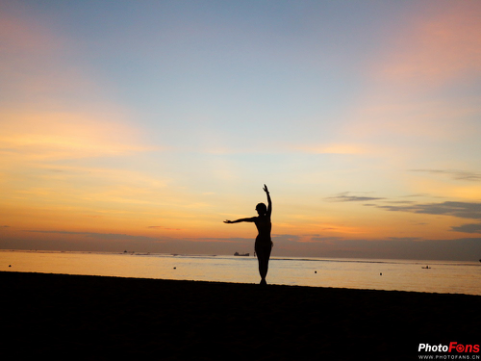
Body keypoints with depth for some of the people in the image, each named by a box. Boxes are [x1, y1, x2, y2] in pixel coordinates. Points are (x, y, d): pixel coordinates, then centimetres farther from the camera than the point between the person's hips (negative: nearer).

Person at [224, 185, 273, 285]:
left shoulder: (267, 217, 5)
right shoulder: (256, 219, -1)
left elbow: (270, 204, 1)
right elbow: (243, 219, 1)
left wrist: (267, 193, -2)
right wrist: (232, 221, -1)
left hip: (268, 243, 4)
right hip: (259, 242, -3)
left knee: (266, 262, 3)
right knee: (261, 261, -11)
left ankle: (263, 279, 8)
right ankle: (263, 279, -14)